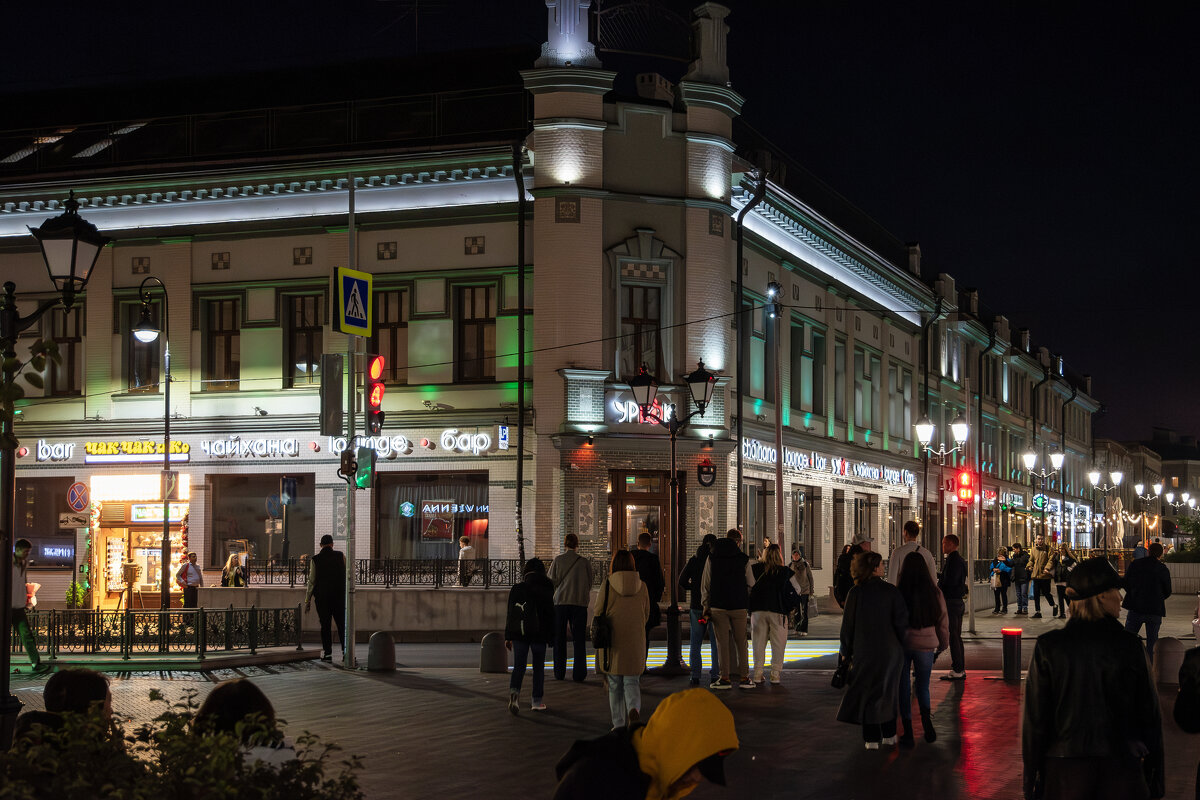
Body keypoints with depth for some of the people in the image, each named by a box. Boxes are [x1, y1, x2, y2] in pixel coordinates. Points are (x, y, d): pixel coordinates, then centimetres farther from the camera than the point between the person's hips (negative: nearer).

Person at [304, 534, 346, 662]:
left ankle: (327, 653, 0)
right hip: (339, 595, 1)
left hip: (322, 597, -1)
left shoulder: (315, 560, -3)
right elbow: (347, 574, 1)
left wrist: (307, 600, 4)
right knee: (342, 624, 5)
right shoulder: (341, 556, -1)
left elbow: (311, 581, -2)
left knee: (325, 625, 4)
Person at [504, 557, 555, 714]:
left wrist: (508, 637, 6)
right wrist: (551, 636, 4)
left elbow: (510, 614, 2)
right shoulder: (546, 590, -4)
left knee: (518, 666, 5)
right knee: (538, 667, 11)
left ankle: (514, 691, -21)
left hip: (519, 634, 1)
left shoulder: (516, 589, 0)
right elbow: (550, 614, -3)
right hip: (539, 634, -1)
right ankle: (537, 701, 13)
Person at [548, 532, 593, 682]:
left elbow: (551, 582, 0)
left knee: (559, 639, 10)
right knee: (579, 639, 4)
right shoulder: (585, 562, -1)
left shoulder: (557, 561, -2)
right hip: (579, 603, 0)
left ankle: (559, 673, 11)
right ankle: (579, 674, 1)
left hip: (560, 602, 0)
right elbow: (589, 584, 5)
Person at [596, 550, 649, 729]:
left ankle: (619, 725, 12)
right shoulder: (642, 587, 0)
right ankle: (634, 709, -21)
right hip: (635, 643, 1)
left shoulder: (607, 586, -8)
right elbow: (646, 615, 9)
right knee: (632, 682, 8)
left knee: (614, 684, 10)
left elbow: (599, 614, -3)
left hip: (612, 641, -1)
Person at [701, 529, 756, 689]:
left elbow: (705, 584, 3)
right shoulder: (744, 559, -1)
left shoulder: (712, 558, 3)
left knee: (723, 642, 2)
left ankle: (725, 677, 1)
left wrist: (706, 605, 9)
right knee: (740, 642, 6)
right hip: (739, 606, 0)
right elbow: (751, 585, 3)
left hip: (717, 606, 1)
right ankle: (743, 677, 5)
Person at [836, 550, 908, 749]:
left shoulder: (855, 593, -7)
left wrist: (846, 651, 7)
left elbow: (848, 624, -3)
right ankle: (889, 735, 24)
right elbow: (901, 621, -8)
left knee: (867, 691, 8)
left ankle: (872, 739, 6)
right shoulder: (891, 591, -8)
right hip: (890, 650, 1)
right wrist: (905, 647, 4)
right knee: (888, 691, 16)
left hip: (864, 649, 0)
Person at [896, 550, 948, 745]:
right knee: (923, 686, 16)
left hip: (901, 643, -1)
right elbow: (943, 622, 3)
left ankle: (908, 732, 8)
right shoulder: (934, 592, -5)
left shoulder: (898, 592, -11)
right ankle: (927, 722, -6)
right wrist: (943, 645, 17)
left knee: (903, 688, 9)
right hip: (926, 644, 1)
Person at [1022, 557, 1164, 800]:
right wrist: (1155, 779, 10)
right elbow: (1149, 714, 0)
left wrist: (1031, 779, 4)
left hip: (1065, 769, 0)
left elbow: (1035, 718, -4)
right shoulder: (1130, 645, -5)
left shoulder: (1048, 646, -6)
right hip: (1121, 767, 0)